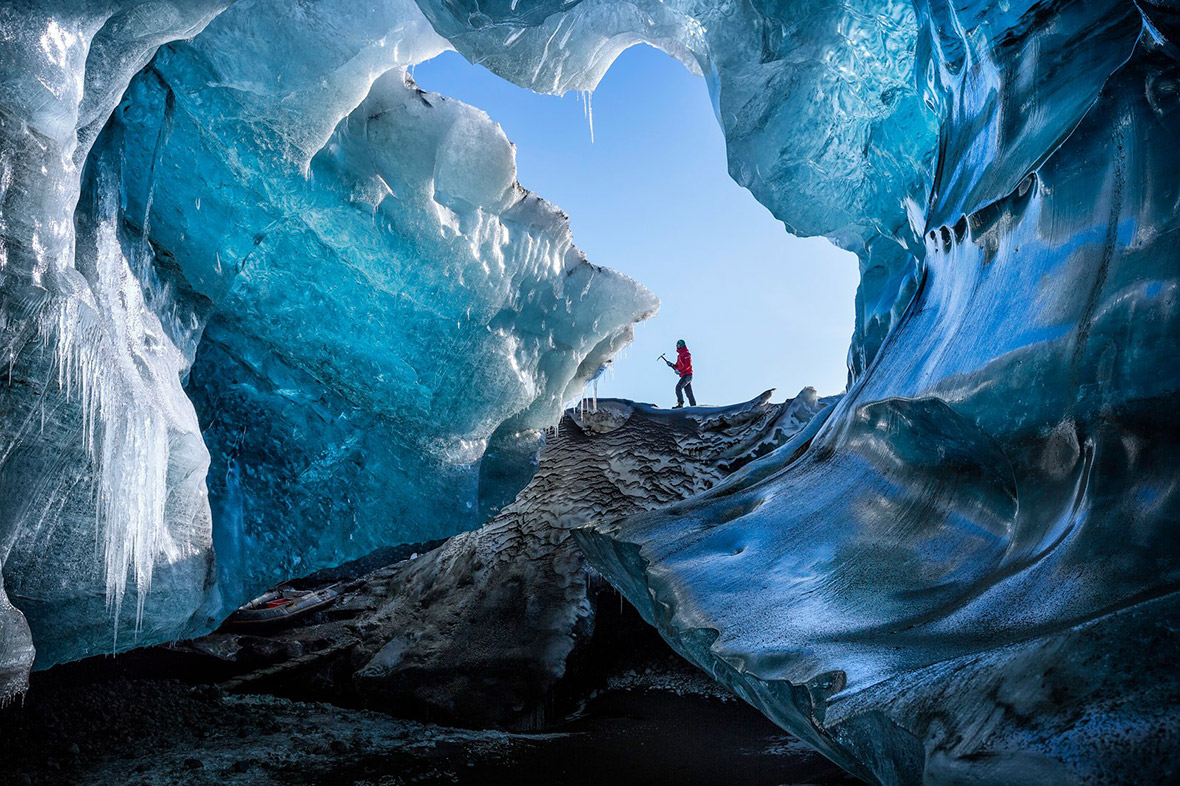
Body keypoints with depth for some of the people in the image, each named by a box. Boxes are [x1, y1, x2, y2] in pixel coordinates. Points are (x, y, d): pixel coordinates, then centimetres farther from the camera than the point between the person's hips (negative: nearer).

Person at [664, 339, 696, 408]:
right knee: (689, 392, 9)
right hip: (684, 375, 10)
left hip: (687, 375, -10)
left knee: (678, 387, -21)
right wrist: (672, 365, 6)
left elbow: (688, 365, -19)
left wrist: (679, 370, -23)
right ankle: (693, 405, 11)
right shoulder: (679, 355, 22)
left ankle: (680, 404, -25)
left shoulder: (686, 354, -8)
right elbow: (678, 366, 24)